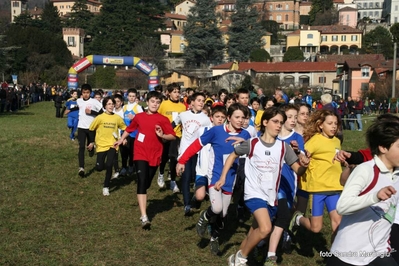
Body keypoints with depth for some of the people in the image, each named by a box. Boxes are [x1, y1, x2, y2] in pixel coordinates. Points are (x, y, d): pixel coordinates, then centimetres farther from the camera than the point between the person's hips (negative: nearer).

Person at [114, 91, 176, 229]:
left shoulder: (163, 119, -2)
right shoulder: (139, 116, 5)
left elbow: (173, 136, -6)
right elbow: (129, 129, 23)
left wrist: (162, 135, -22)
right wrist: (121, 140, 27)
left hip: (154, 156, 1)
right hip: (140, 154, 0)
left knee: (146, 184, 11)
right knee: (142, 182, -15)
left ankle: (143, 207, 38)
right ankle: (144, 217, -21)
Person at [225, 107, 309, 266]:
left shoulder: (283, 147, -1)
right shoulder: (252, 144, -7)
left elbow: (297, 170, 0)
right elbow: (232, 156, 7)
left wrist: (303, 165, -24)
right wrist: (223, 178, 3)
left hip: (271, 197, 5)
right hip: (254, 193, -4)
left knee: (255, 232, 14)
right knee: (265, 229, -24)